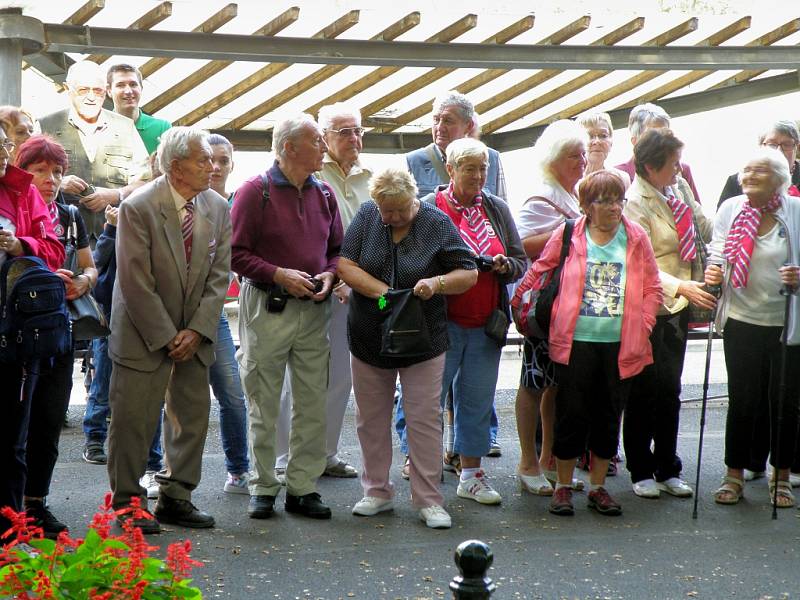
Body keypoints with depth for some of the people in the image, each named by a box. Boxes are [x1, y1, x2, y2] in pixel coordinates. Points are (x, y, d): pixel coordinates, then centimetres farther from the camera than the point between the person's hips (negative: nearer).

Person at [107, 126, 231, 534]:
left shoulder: (217, 208, 0)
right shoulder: (138, 208, -15)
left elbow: (218, 275, 1)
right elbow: (136, 282, -16)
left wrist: (196, 331, -8)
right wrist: (167, 336, -15)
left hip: (194, 334, 6)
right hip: (144, 332, -5)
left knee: (193, 414, 9)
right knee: (134, 419, -1)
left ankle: (175, 498, 21)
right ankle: (127, 504, 13)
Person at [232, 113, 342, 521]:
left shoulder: (323, 193, 9)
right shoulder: (255, 191, -6)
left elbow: (337, 249, 17)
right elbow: (236, 253, -9)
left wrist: (329, 274, -3)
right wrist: (279, 275, -17)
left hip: (313, 310, 5)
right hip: (266, 309, -4)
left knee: (312, 403, 5)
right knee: (263, 405, 4)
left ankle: (303, 488, 13)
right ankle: (262, 488, 14)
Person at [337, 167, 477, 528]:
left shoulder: (437, 224, -6)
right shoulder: (366, 217, -1)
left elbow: (469, 273, -5)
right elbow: (345, 265, -7)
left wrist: (437, 283, -24)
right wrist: (381, 291, -19)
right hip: (368, 337, 3)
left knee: (425, 419, -2)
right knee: (371, 418, 10)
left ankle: (428, 500, 6)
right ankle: (377, 491, 24)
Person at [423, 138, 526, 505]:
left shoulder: (497, 210, 12)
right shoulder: (429, 208, -2)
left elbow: (521, 261, 15)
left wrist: (505, 265, -7)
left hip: (487, 323, 5)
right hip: (443, 322, -4)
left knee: (478, 399, 9)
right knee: (431, 396, -1)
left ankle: (471, 473, 19)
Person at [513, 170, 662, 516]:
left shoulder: (637, 238, 6)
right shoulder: (567, 235, 2)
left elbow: (653, 288, 10)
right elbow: (538, 272, 10)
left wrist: (643, 326, 1)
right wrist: (518, 306, 4)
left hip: (621, 345, 2)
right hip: (576, 342, -2)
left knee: (608, 416, 10)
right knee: (571, 415, 3)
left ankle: (598, 487, 23)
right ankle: (563, 486, 17)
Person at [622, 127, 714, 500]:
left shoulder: (679, 188, 5)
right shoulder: (634, 203, -17)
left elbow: (705, 234, 17)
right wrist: (681, 287, -34)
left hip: (678, 304, 7)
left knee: (670, 389, 13)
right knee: (644, 391, 3)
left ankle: (668, 470, 23)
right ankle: (641, 472, 16)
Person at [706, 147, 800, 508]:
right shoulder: (730, 210, 2)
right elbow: (718, 256, 6)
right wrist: (713, 273, -16)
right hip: (742, 320, 1)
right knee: (742, 400, 5)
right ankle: (734, 474, 17)